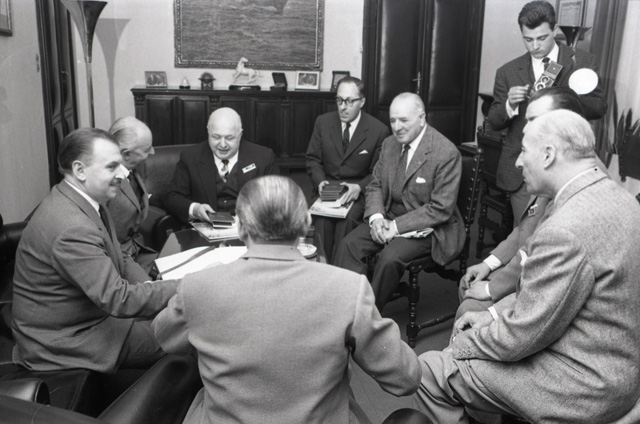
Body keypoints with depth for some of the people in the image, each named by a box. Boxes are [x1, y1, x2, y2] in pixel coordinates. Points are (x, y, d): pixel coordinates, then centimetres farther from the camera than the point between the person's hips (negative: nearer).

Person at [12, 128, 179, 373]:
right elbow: (118, 299, -31)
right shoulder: (71, 229, -30)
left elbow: (119, 260, 10)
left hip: (95, 312, 9)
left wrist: (148, 287, -8)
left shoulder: (87, 202, 2)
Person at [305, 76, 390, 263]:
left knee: (347, 219, -32)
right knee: (321, 219, -29)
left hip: (358, 192, -2)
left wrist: (359, 187, -16)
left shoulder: (379, 130, -2)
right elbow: (313, 159, 12)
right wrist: (320, 180, -9)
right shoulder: (323, 122, 7)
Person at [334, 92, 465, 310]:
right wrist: (376, 217, -11)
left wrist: (397, 226, -22)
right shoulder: (389, 144, 6)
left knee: (390, 257, -30)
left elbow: (441, 209, -19)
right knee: (348, 245, -15)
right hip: (389, 217, 7)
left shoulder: (446, 153, -17)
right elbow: (375, 186, 10)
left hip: (428, 227, -6)